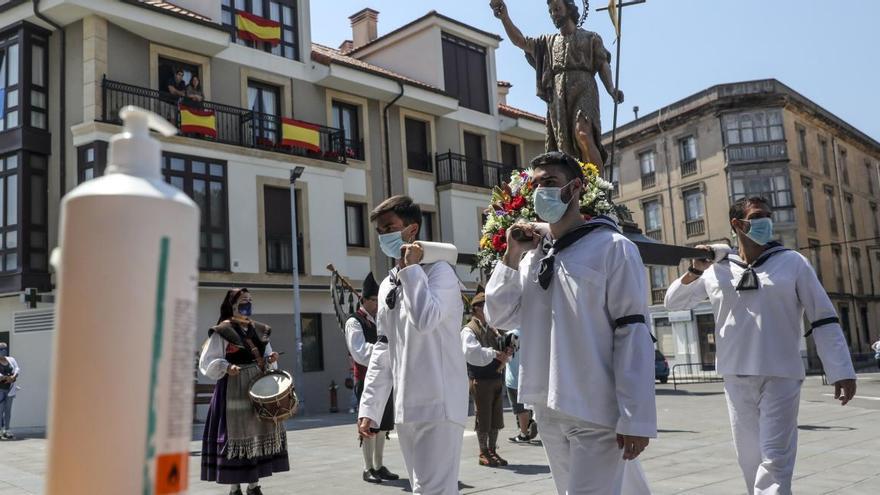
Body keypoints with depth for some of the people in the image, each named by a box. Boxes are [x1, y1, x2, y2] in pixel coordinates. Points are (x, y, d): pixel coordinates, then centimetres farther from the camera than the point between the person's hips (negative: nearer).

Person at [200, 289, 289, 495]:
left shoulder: (260, 330, 12)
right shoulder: (222, 332, -6)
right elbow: (207, 363, -8)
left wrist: (270, 360, -2)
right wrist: (226, 367, -25)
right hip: (233, 391, -6)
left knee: (259, 433, 8)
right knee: (236, 434, -3)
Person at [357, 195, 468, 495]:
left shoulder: (438, 271, -6)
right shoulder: (387, 286, 16)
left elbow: (425, 320, -26)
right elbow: (383, 349, 17)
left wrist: (411, 268, -13)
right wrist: (370, 407, 11)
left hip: (438, 403, -7)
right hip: (405, 407, 8)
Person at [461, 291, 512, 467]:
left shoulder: (492, 330, 15)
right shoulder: (469, 330, -9)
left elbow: (500, 347, 15)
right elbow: (471, 352, -24)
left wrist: (505, 353, -8)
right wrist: (494, 353, -30)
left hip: (496, 378, 7)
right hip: (480, 380, -7)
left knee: (496, 417, 12)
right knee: (483, 417, 1)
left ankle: (492, 450, 23)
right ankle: (483, 453, 13)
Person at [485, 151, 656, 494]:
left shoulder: (612, 248, -7)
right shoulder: (532, 256, 10)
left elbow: (633, 333, -12)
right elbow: (499, 317, 10)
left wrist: (636, 418, -16)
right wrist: (512, 256, -1)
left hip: (595, 412, -6)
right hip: (547, 410, 6)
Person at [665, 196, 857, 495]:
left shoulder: (792, 262, 1)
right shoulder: (716, 270, 6)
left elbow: (824, 318, 0)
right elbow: (673, 302, 14)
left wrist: (841, 371, -6)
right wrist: (695, 271, -3)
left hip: (781, 377, -3)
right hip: (737, 378, 3)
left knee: (775, 459, -7)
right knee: (750, 457, 12)